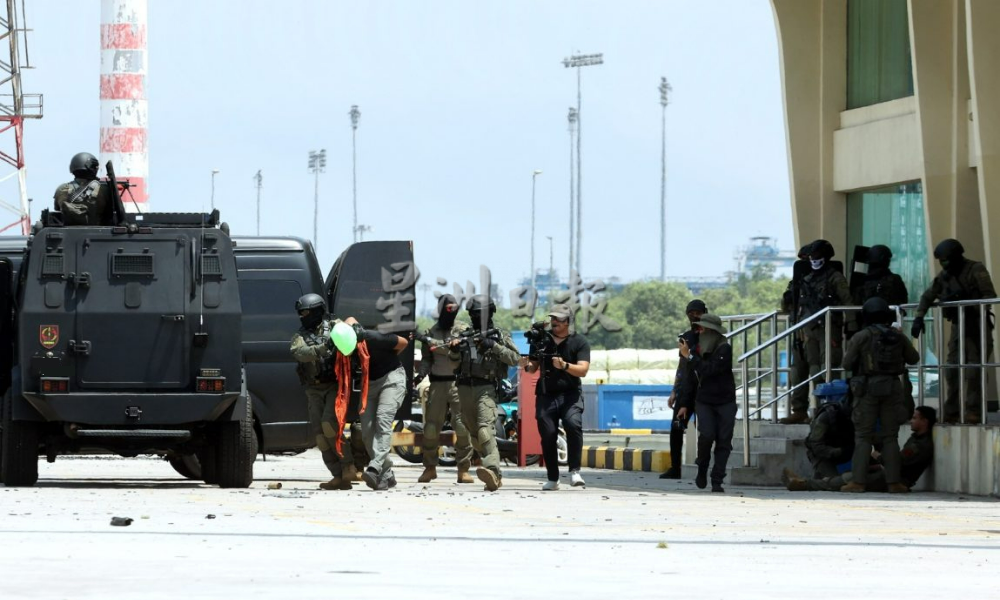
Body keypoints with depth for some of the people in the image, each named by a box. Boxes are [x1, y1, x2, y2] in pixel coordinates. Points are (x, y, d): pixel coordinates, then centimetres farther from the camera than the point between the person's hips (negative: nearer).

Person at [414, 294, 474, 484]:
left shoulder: (462, 331, 4)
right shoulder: (431, 333, 13)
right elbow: (426, 359, 15)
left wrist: (433, 343, -16)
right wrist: (421, 374, -4)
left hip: (458, 383, -2)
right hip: (437, 384, 2)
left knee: (463, 427, -9)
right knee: (431, 427, 1)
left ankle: (464, 469, -5)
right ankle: (429, 467, 13)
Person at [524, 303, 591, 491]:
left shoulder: (579, 342, 2)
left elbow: (582, 370, -8)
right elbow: (534, 367, 15)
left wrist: (564, 365, -26)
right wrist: (528, 366, -9)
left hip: (570, 393, -3)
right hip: (546, 395, 3)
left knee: (573, 424, -26)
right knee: (548, 435, -4)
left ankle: (574, 472, -23)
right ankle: (552, 479, 6)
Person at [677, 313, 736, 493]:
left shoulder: (724, 350, -11)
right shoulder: (697, 350, 6)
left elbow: (709, 370, -25)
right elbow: (692, 379, 17)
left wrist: (689, 356, -19)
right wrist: (685, 404, 16)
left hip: (725, 402, -3)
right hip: (704, 402, 3)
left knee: (723, 441, -6)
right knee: (707, 434, -19)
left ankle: (717, 481, 0)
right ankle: (702, 469, 3)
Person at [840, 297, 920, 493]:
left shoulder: (861, 337, -6)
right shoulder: (898, 337, 4)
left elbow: (847, 363, -6)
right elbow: (913, 358, 15)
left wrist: (847, 352, 16)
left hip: (868, 388, -3)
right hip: (892, 388, 3)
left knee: (862, 436, 1)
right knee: (890, 436, 7)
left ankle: (858, 481, -5)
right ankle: (893, 482, 4)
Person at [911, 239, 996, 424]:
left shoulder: (976, 270, -10)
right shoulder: (945, 275, 9)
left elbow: (990, 297, -17)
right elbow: (928, 296, 14)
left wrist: (966, 302, -27)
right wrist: (918, 318, 0)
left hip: (977, 327, -6)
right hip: (958, 327, 6)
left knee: (973, 372, -11)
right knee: (952, 370, 1)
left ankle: (973, 411, -8)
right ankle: (951, 412, 5)